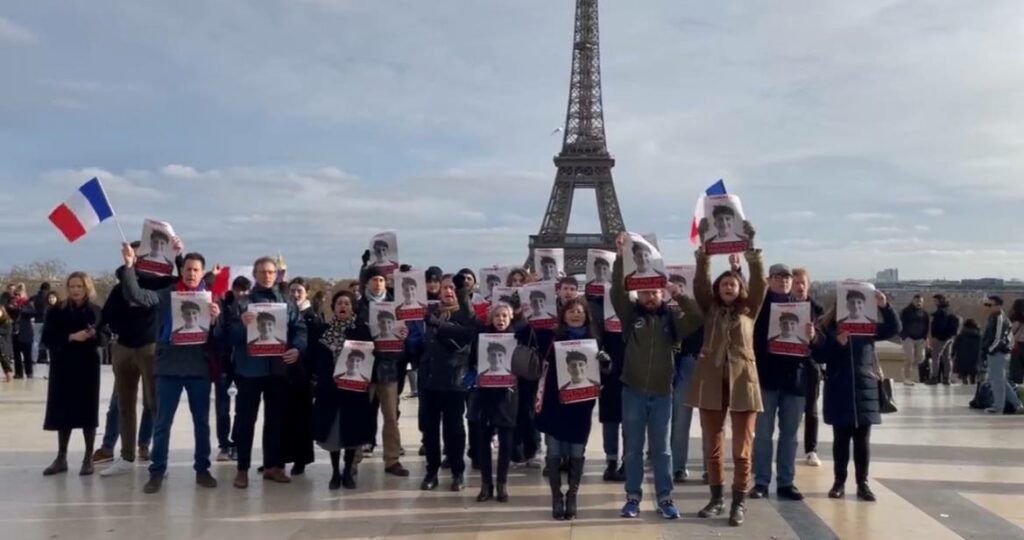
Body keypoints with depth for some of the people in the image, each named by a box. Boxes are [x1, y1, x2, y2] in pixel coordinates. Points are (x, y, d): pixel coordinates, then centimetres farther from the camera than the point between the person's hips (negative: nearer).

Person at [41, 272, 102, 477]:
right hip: (62, 367, 1)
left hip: (88, 367, -1)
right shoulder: (57, 312, 4)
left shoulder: (95, 311, 3)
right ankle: (61, 458, 17)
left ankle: (88, 458, 10)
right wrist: (71, 337, -18)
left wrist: (94, 335, -23)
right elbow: (47, 338, -5)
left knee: (87, 411, 1)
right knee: (63, 412, 5)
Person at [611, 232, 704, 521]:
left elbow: (698, 318, -12)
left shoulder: (673, 316, 2)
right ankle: (633, 497, 18)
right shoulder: (630, 313, 0)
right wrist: (621, 256, -22)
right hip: (633, 391, 0)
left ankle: (665, 498, 18)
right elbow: (617, 290, -13)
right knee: (633, 447, 8)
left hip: (662, 392, 0)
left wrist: (680, 295, -21)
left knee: (661, 448, 9)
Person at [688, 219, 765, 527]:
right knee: (712, 446, 9)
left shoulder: (749, 310, 7)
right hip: (711, 383, 2)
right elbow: (700, 280, -2)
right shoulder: (710, 309, 10)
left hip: (742, 382, -2)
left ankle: (739, 503, 10)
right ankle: (717, 498, 22)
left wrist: (750, 247, -15)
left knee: (742, 449, 1)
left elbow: (760, 282, -6)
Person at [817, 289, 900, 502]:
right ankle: (839, 482, 16)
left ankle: (863, 483, 16)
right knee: (841, 438, 7)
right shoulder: (827, 326, -1)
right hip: (839, 391, -1)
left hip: (865, 389, 1)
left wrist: (885, 306, -19)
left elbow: (894, 329, -6)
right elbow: (820, 357, -6)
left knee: (862, 439, 7)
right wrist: (837, 343, -23)